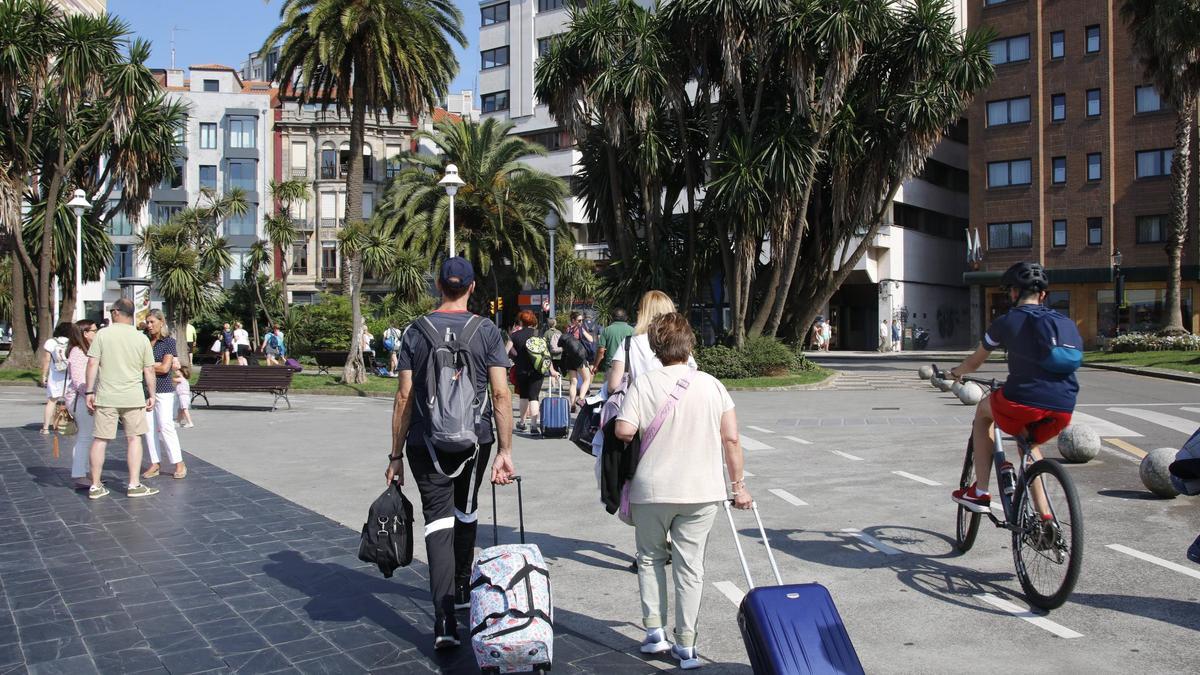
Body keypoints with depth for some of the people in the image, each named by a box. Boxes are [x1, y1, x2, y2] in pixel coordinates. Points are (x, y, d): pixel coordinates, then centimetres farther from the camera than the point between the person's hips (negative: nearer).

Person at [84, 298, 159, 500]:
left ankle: (95, 486, 13)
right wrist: (151, 395, 11)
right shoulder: (141, 339, 1)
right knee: (134, 439, 7)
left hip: (106, 397, 0)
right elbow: (149, 370, 2)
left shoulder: (102, 334, -2)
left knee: (100, 440, 7)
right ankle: (134, 485, 7)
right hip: (133, 397, 0)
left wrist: (89, 392, -1)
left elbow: (92, 364, -6)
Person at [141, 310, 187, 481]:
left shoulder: (169, 341, -3)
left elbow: (165, 368, -10)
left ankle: (179, 463, -1)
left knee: (166, 426, -8)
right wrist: (156, 365, -6)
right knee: (149, 428, 5)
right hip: (146, 389, 5)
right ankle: (155, 463, 12)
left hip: (163, 389, -5)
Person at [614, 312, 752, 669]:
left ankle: (655, 631, 18)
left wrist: (648, 436, 5)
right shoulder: (712, 385, -2)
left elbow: (624, 431, -17)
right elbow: (731, 439, -3)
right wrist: (738, 485, 7)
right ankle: (686, 645, 13)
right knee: (690, 564, 9)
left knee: (651, 557, 19)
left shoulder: (644, 384, -8)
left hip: (652, 489, -1)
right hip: (702, 491, 1)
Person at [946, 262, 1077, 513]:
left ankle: (980, 493, 20)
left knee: (983, 410, 26)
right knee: (1028, 443, 33)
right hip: (1064, 410, 5)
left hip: (1024, 403, -5)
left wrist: (955, 372, 41)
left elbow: (974, 363, 19)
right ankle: (1044, 517, 27)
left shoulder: (1006, 322, 7)